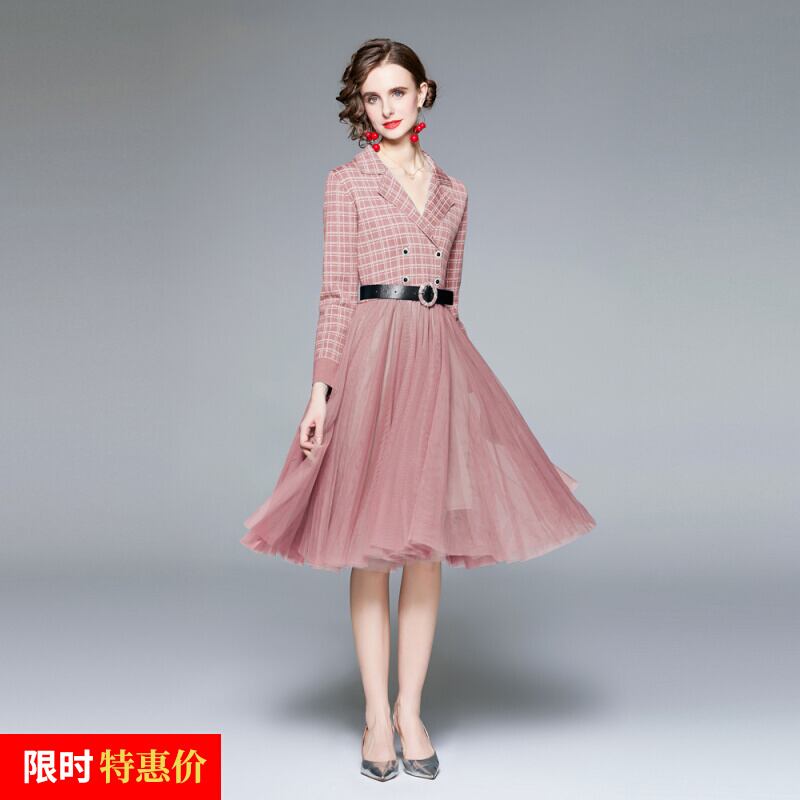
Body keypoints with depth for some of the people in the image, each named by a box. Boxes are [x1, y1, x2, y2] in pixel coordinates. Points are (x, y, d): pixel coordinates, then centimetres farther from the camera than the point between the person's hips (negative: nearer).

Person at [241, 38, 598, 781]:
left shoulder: (452, 191, 17)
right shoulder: (346, 182, 7)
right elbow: (336, 292, -1)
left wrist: (445, 365, 14)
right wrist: (322, 388, -8)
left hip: (440, 358, 4)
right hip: (370, 357, -3)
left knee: (428, 537, 3)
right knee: (372, 543, -1)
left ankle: (411, 710, 15)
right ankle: (377, 716, 10)